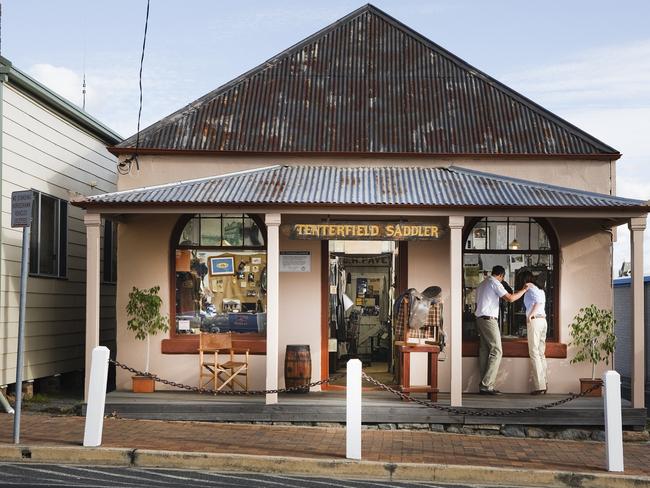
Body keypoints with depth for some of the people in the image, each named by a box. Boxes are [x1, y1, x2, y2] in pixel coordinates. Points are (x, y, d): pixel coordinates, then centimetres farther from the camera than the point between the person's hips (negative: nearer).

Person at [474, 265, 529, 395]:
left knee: (484, 351, 5)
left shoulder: (482, 284, 22)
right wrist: (524, 289, 0)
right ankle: (487, 385, -15)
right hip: (489, 319, -9)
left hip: (480, 319, 9)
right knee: (496, 351, -9)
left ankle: (484, 386, 1)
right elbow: (510, 298, -14)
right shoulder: (495, 283, -7)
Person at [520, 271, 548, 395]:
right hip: (543, 320, 9)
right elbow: (542, 302, 13)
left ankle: (539, 386, -13)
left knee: (534, 353, -8)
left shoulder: (530, 289, -5)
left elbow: (539, 301, -20)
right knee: (541, 353, 10)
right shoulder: (540, 290, 20)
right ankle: (543, 384, 9)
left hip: (535, 320, -9)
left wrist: (530, 315, -15)